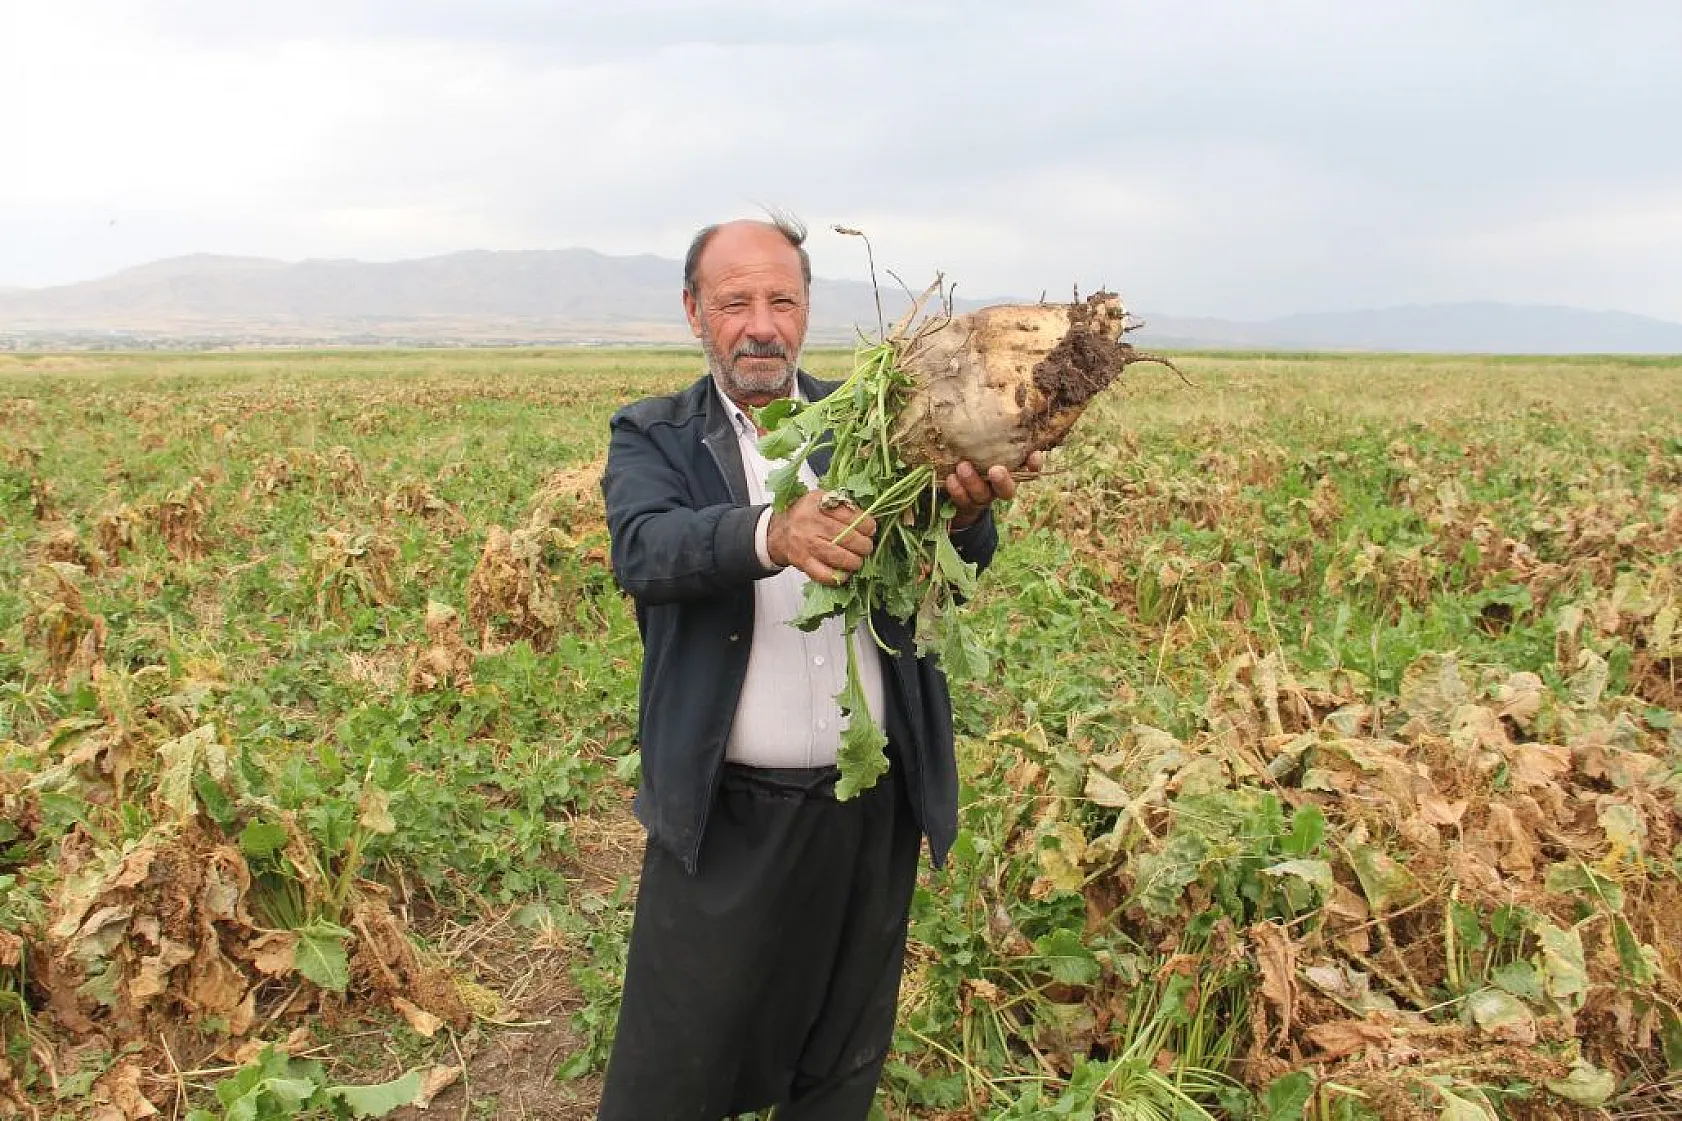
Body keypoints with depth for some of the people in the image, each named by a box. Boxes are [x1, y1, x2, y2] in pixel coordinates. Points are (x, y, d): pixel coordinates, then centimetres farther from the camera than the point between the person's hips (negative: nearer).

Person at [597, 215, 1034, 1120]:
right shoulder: (652, 437, -1)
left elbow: (952, 567, -10)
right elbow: (642, 551, -22)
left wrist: (965, 513, -35)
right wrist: (771, 532, -42)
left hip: (876, 806, 3)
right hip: (725, 814, -2)